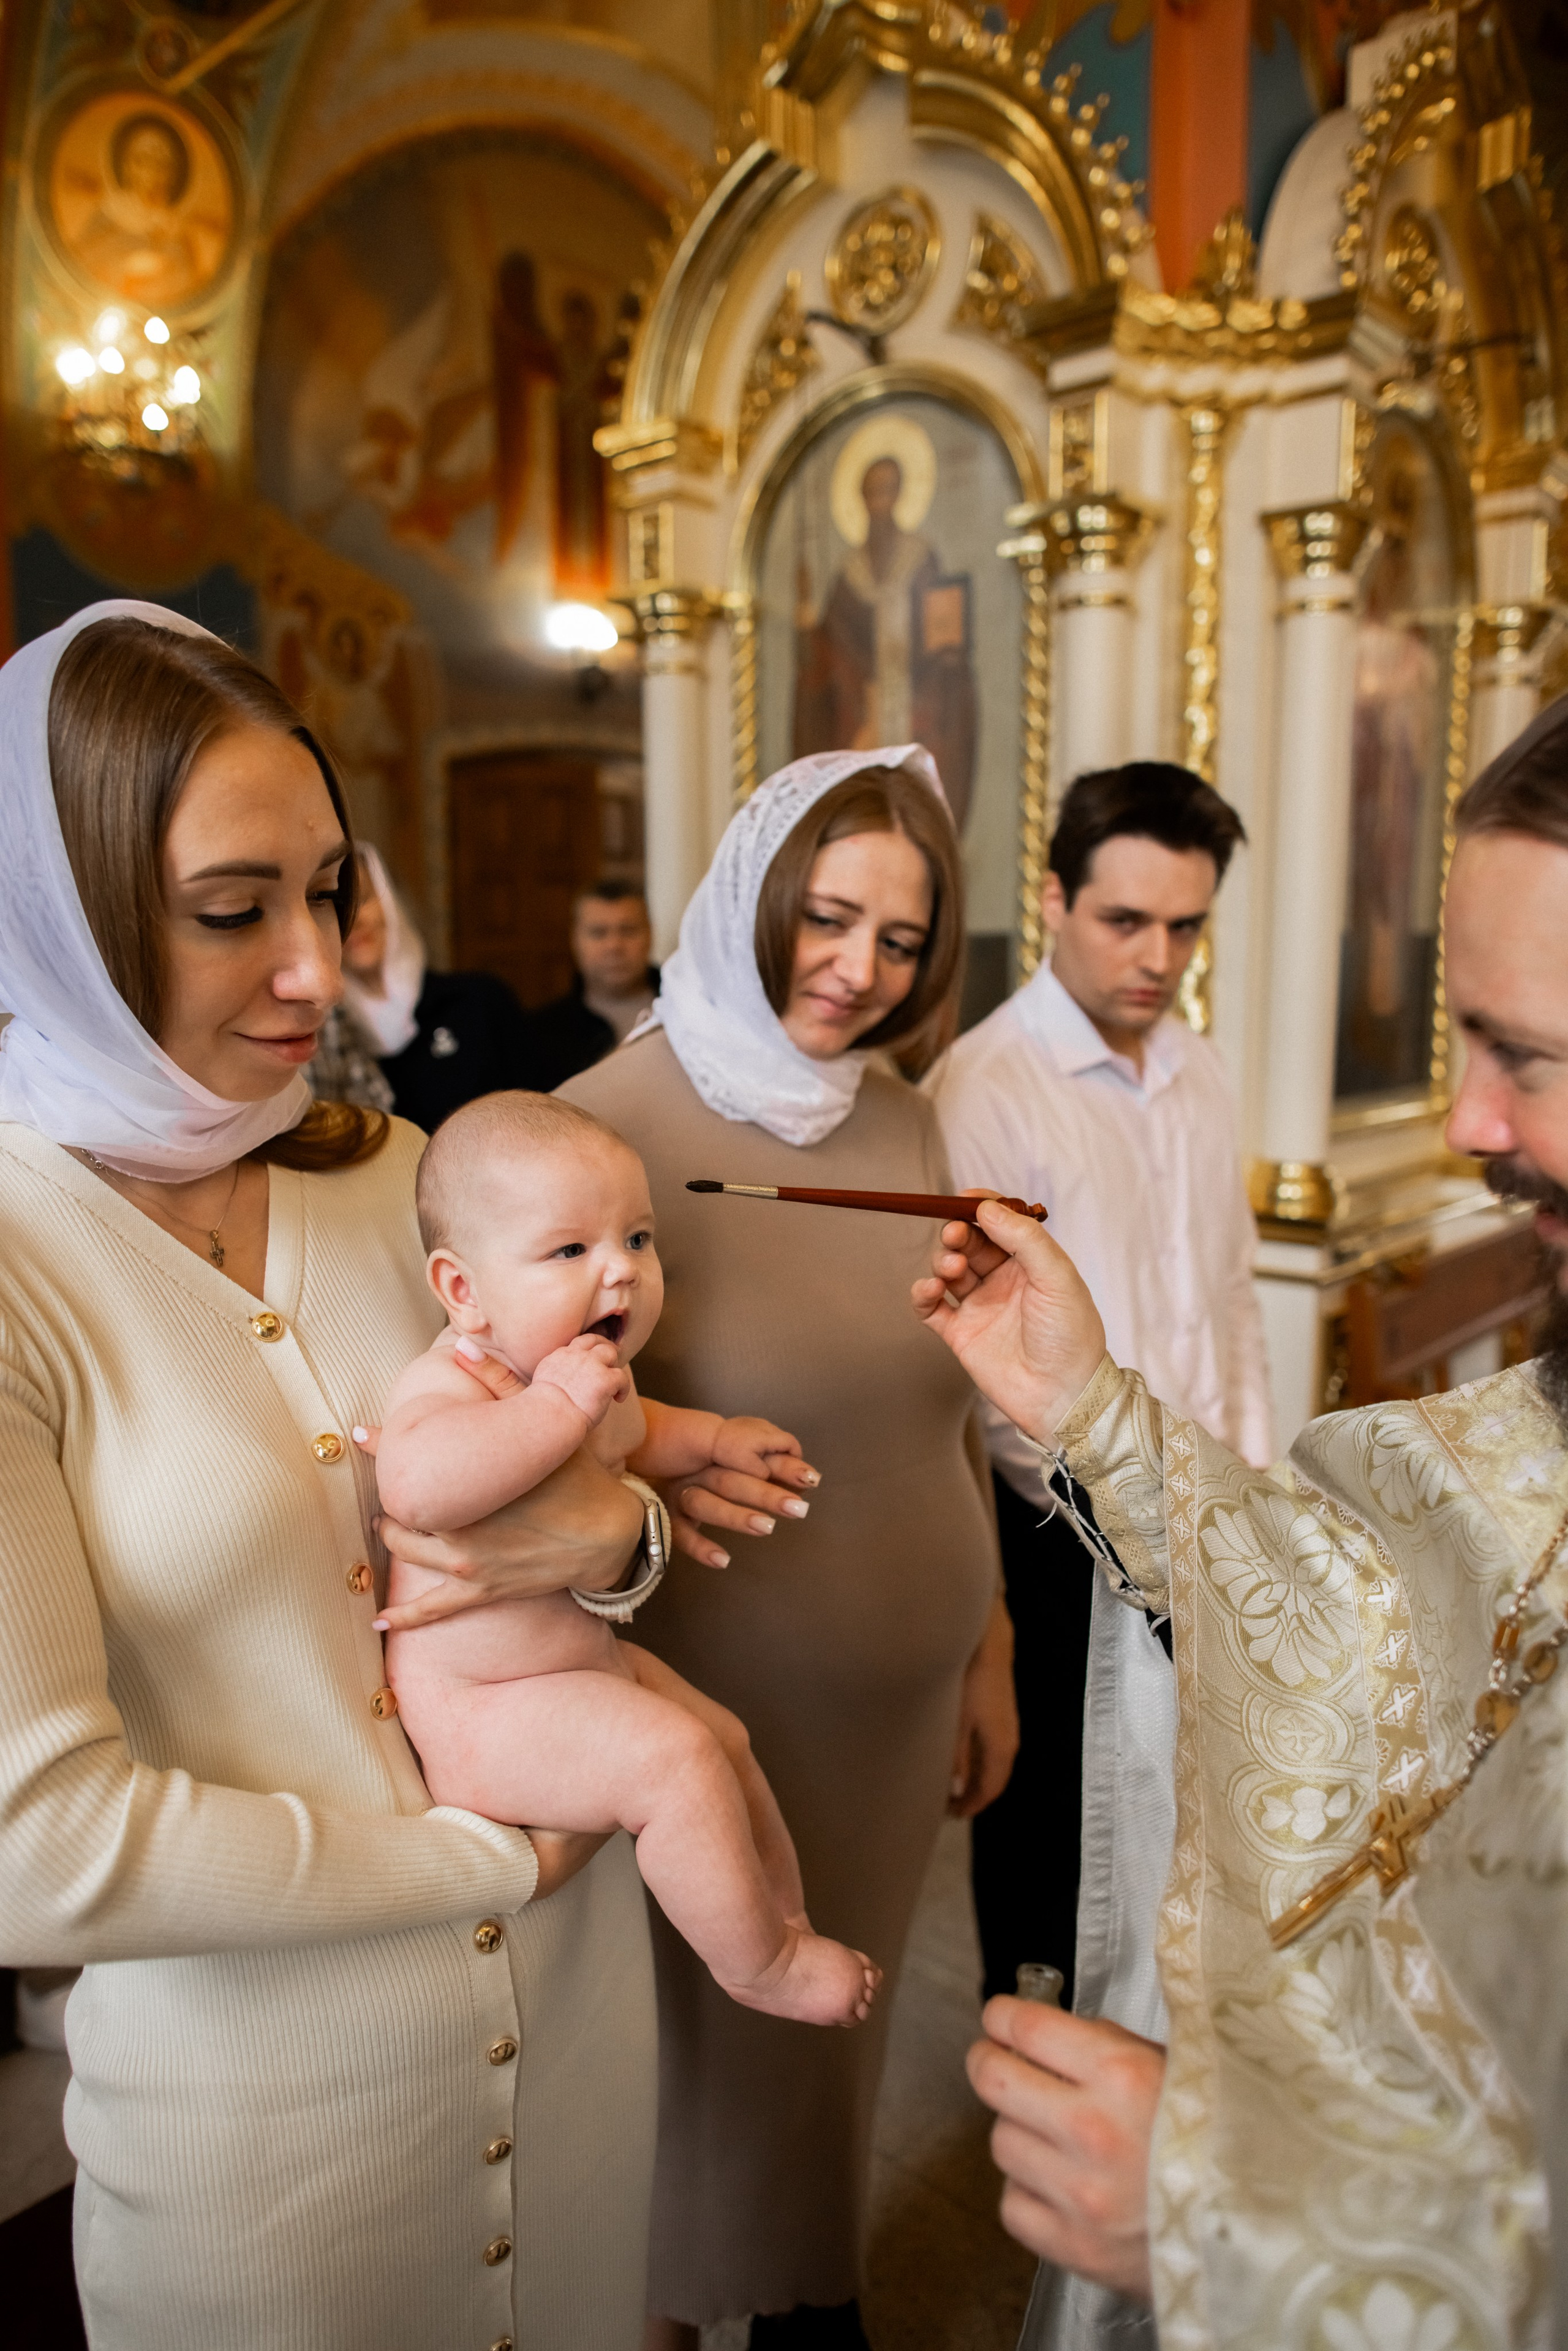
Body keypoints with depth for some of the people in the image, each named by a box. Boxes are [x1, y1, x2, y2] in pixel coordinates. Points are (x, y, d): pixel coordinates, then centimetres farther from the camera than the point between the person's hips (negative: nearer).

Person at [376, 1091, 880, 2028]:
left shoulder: (591, 1370, 3)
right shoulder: (450, 1381, -27)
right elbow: (415, 1482, -52)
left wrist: (711, 1438, 13)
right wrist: (555, 1403, -44)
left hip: (587, 1659, 10)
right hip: (481, 1703, -10)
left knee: (726, 1739, 18)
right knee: (674, 1761, -23)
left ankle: (788, 1919, 39)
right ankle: (757, 1965, 0)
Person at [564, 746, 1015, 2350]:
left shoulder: (907, 1126, -1)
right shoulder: (607, 1120, -18)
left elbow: (947, 1415, 7)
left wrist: (990, 1652, 12)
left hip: (906, 1697, 5)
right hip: (716, 1711, -5)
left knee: (837, 2015, 25)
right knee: (710, 2034, 17)